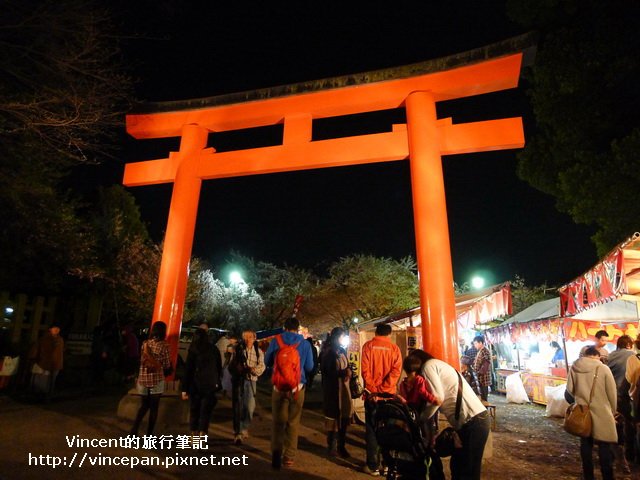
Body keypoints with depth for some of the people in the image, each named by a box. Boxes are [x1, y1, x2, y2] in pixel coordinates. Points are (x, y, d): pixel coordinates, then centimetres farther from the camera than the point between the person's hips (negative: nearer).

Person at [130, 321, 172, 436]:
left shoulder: (145, 344, 3)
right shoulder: (164, 345, -10)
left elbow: (141, 361, 11)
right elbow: (167, 365, -5)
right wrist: (166, 372, 16)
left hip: (143, 379, 4)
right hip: (157, 380, -4)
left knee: (144, 405, 21)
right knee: (154, 407, 7)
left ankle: (134, 429, 7)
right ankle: (149, 435, 12)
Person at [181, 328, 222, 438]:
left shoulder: (193, 350, -6)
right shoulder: (214, 349, 2)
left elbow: (188, 370, -6)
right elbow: (219, 368, 7)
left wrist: (184, 388, -2)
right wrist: (217, 382, 14)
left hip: (195, 385, -1)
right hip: (210, 385, 1)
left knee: (194, 411, 13)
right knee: (206, 412, 7)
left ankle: (194, 434, 20)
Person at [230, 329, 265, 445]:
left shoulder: (258, 352, 4)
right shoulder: (237, 349, 4)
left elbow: (261, 367, -1)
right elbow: (231, 365, 4)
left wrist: (253, 369, -22)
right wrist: (237, 368, -17)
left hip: (251, 381, 0)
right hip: (237, 380, 0)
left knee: (249, 407, -7)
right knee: (237, 407, 5)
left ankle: (244, 429, 17)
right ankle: (237, 433, 20)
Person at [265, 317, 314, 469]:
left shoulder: (276, 341, -1)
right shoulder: (305, 343, -2)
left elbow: (267, 361, 7)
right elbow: (309, 367, 1)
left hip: (279, 386, 0)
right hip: (298, 387, 0)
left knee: (278, 422, 10)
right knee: (293, 422, 12)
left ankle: (276, 456, 9)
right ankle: (289, 457, 17)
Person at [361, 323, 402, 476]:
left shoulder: (368, 346, -3)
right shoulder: (394, 348, 0)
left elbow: (365, 369, -11)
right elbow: (396, 370, -11)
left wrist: (372, 389, -8)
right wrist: (383, 388, -13)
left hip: (372, 393, -1)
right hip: (389, 394, 2)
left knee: (371, 429, 8)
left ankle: (373, 466, 12)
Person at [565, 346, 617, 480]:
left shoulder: (574, 368, -1)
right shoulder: (604, 368, -10)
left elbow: (569, 391, 4)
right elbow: (612, 393, -4)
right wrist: (612, 411, 12)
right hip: (601, 414, -3)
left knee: (585, 444, 14)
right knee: (604, 447, 9)